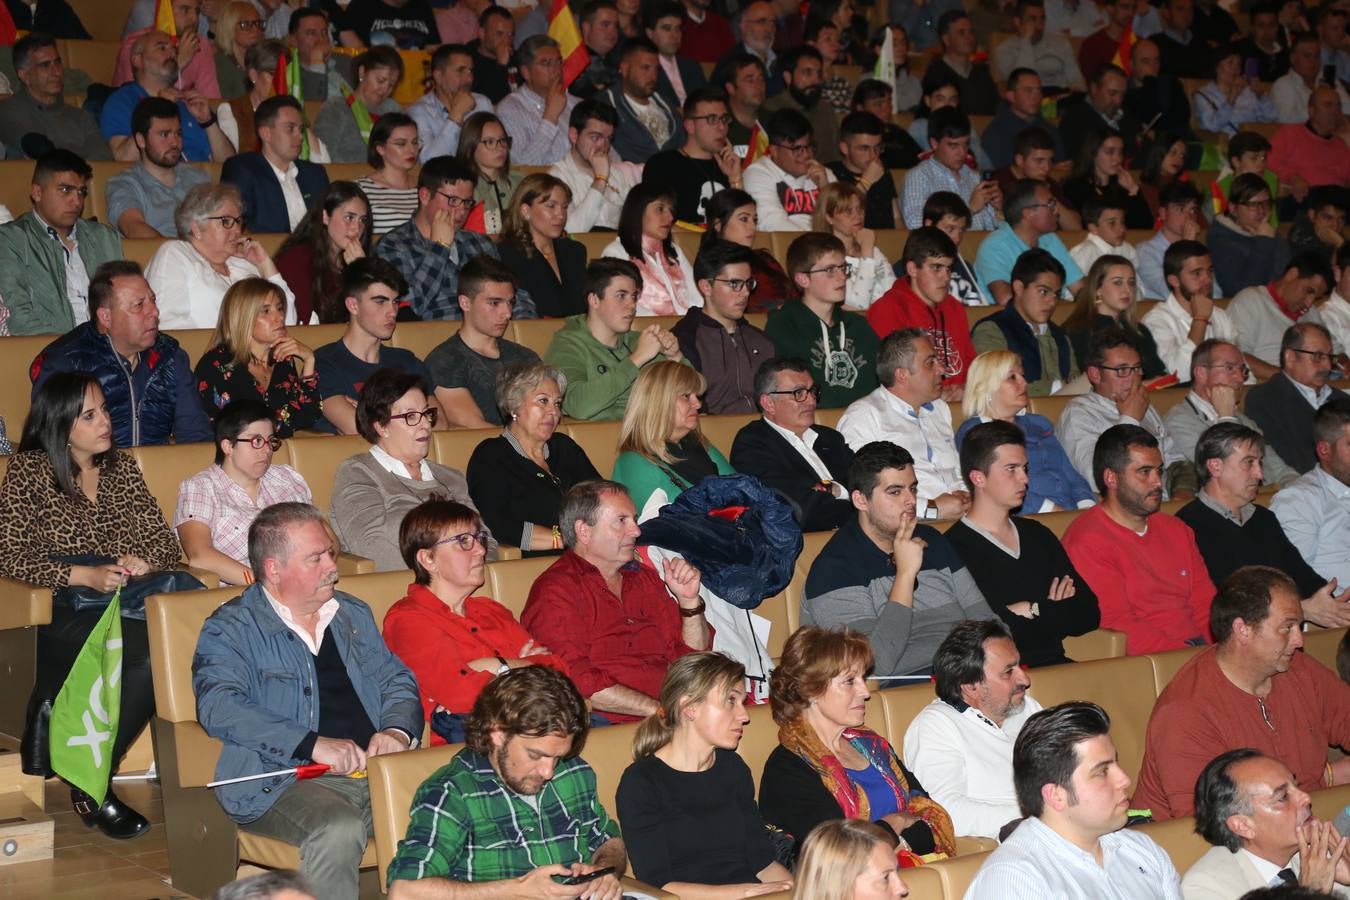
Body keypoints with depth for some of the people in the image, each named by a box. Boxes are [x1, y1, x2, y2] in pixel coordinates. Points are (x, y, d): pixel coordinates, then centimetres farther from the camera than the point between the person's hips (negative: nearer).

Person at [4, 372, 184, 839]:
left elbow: (166, 542, 14)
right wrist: (83, 576, -18)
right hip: (60, 617, -5)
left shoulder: (121, 467, 17)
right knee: (150, 653, -33)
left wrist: (144, 562, -10)